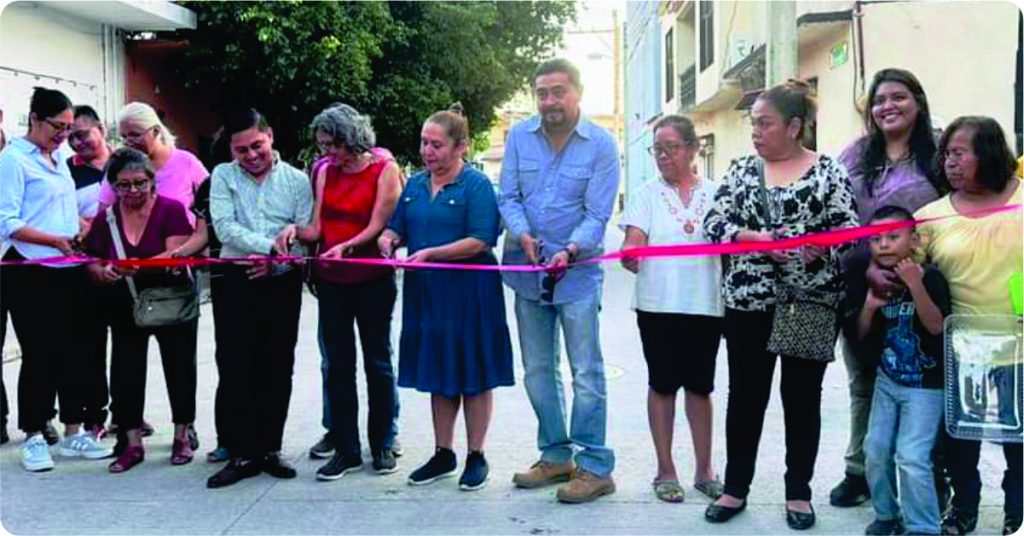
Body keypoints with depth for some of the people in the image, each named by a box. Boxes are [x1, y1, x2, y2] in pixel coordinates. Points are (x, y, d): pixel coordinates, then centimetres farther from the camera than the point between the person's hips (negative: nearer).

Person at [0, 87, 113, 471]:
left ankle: (73, 432, 18)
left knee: (71, 351, 9)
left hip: (67, 272, 7)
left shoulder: (59, 159, 15)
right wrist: (54, 240, -20)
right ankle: (33, 438, 12)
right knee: (38, 354, -1)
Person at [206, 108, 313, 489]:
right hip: (237, 281, 0)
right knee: (237, 367, -1)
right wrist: (271, 246, -19)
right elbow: (226, 228, -8)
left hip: (283, 282, 1)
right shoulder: (223, 176, 6)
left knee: (278, 368, 5)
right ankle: (243, 453, 6)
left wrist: (277, 262, -16)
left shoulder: (297, 180, 5)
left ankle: (269, 448, 16)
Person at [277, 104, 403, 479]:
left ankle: (382, 445, 17)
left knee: (378, 361, 5)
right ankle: (346, 449, 14)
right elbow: (317, 228, 4)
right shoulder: (325, 173, 9)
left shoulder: (384, 170, -4)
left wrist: (345, 247, -26)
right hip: (331, 279, 4)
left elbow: (378, 227, -11)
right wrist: (295, 230, -16)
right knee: (337, 364, 6)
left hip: (372, 279, -4)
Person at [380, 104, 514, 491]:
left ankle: (476, 457, 18)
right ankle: (443, 454, 27)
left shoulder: (476, 185, -9)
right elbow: (396, 227, 17)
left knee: (473, 377, 4)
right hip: (426, 293, 6)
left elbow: (480, 242, -18)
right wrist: (388, 239, -7)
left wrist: (429, 254, -23)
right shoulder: (415, 184, 10)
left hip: (469, 294, -6)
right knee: (438, 376, 15)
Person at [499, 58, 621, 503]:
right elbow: (508, 197, 2)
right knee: (538, 371, 13)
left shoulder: (600, 144, -7)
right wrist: (522, 234, -18)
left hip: (578, 271, -4)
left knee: (586, 373, -1)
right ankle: (555, 456, 27)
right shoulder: (519, 137, 2)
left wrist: (570, 251, -27)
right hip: (528, 268, 5)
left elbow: (597, 213, -10)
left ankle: (595, 467, 7)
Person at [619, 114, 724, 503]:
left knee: (700, 386, 10)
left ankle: (704, 470, 21)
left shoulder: (714, 193, 8)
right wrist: (629, 256, -30)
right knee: (663, 385, 6)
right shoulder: (647, 195, 4)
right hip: (659, 305, -1)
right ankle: (665, 470, 17)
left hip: (706, 304, 2)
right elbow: (634, 241, -8)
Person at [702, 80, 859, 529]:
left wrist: (817, 246, -24)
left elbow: (848, 230, -5)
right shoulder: (742, 169, 7)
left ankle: (799, 492, 22)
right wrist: (757, 240, -16)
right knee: (745, 395, 8)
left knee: (803, 397, 8)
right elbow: (715, 223, -1)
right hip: (748, 301, 2)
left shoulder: (828, 171, -1)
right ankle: (735, 487, 21)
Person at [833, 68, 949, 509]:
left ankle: (930, 474, 22)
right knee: (863, 384, 13)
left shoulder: (938, 153, 0)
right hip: (860, 287, 3)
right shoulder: (854, 155, 7)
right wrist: (867, 269, -12)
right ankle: (859, 470, 26)